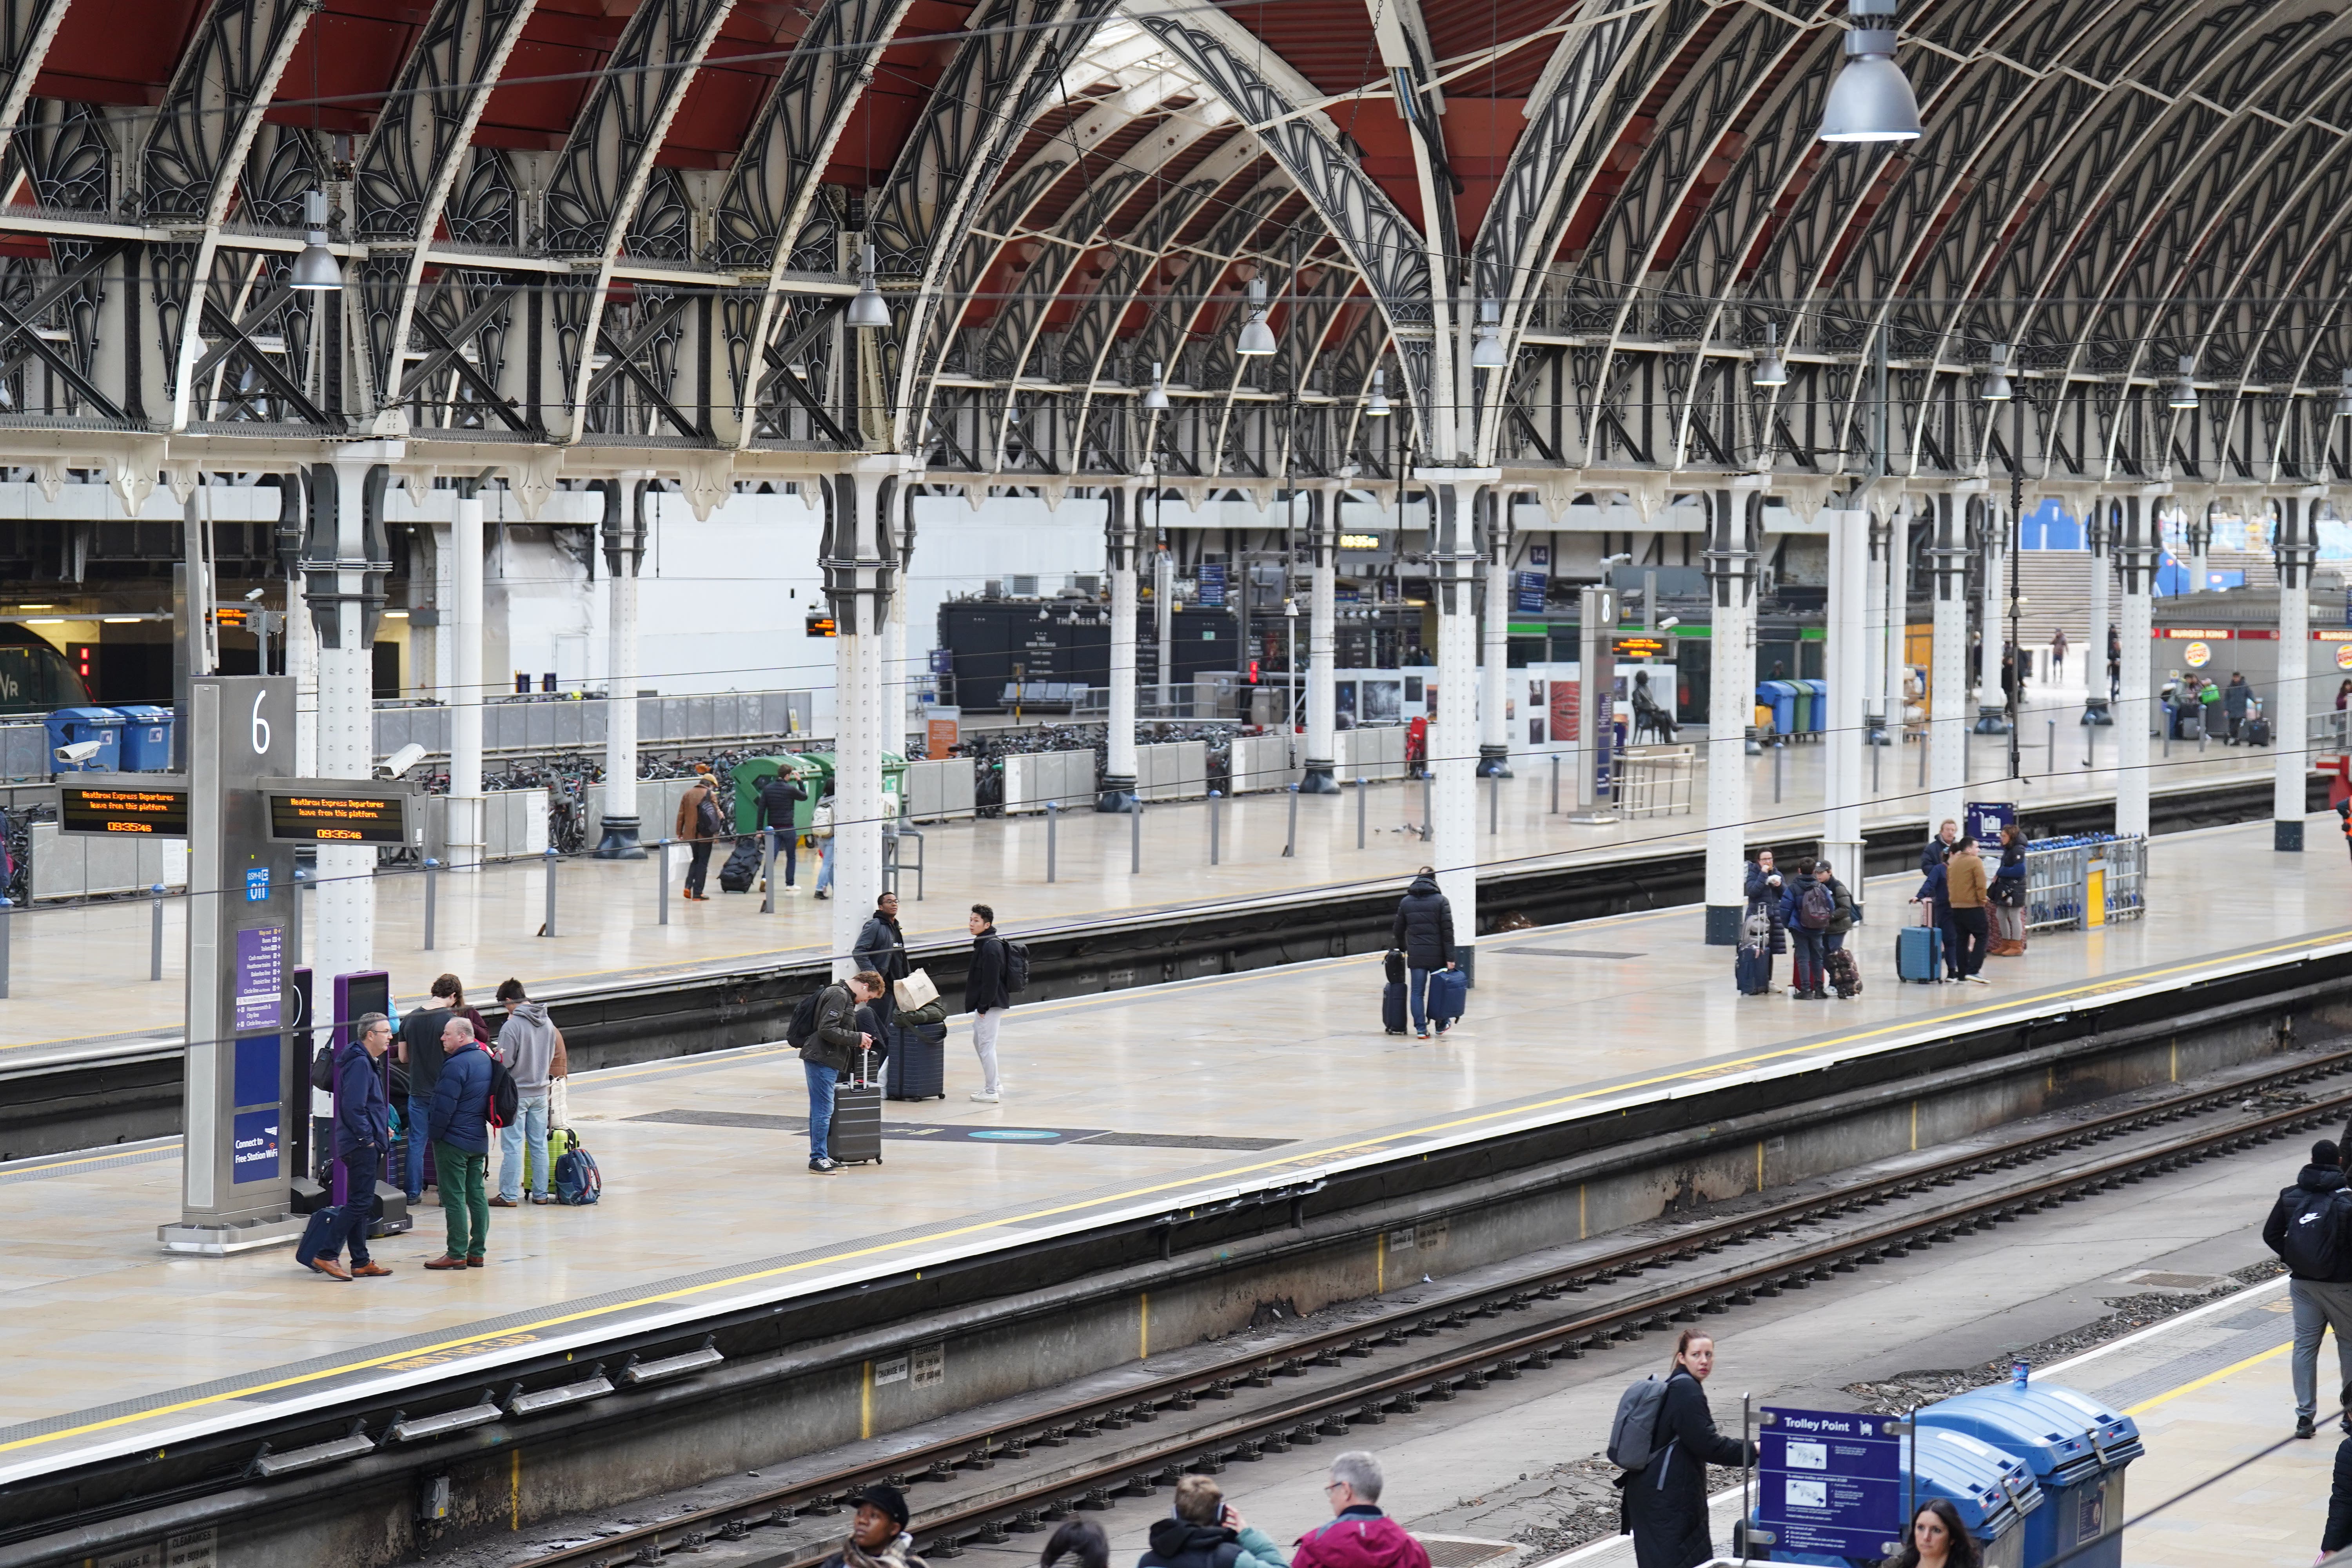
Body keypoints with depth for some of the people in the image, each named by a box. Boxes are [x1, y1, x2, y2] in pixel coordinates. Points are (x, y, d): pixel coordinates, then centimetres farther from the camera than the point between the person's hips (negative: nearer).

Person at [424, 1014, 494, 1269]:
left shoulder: (457, 1065, -19)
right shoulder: (485, 1059, 9)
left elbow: (444, 1105, -20)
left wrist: (434, 1133, -8)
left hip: (454, 1142, -9)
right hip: (479, 1140, 9)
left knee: (454, 1197, -5)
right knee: (477, 1195, 11)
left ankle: (457, 1254, -5)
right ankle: (477, 1252, 14)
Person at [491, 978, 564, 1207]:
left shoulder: (512, 1026, -19)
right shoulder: (547, 1023, 4)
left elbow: (504, 1062, -17)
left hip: (516, 1093, -6)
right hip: (541, 1091, 6)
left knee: (512, 1145, -1)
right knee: (539, 1144, 12)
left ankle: (509, 1195, 0)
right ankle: (541, 1194, 16)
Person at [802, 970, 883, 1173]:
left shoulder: (846, 996, 18)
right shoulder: (838, 995, -14)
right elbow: (827, 1030, -22)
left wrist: (860, 1042, 11)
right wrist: (857, 1038, -14)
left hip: (829, 1062, 11)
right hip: (821, 1060, -11)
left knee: (821, 1111, 13)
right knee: (823, 1111, -8)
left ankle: (821, 1157, 18)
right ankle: (818, 1159, -4)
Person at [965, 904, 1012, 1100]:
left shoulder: (991, 947, -18)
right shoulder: (983, 944, 14)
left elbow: (991, 980, -22)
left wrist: (983, 1006, -19)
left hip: (991, 1004, -11)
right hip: (985, 1004, 11)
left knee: (986, 1045, -6)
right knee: (979, 1042, 19)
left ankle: (991, 1091, -1)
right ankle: (995, 1084, 27)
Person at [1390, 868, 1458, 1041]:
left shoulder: (1406, 902, 5)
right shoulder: (1441, 901, -4)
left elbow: (1398, 930, 12)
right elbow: (1447, 931, -8)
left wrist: (1401, 949, 30)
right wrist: (1450, 958, -8)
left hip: (1415, 955, 1)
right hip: (1437, 955, -1)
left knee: (1417, 992, 4)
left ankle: (1421, 1028, -2)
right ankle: (1441, 1025, 24)